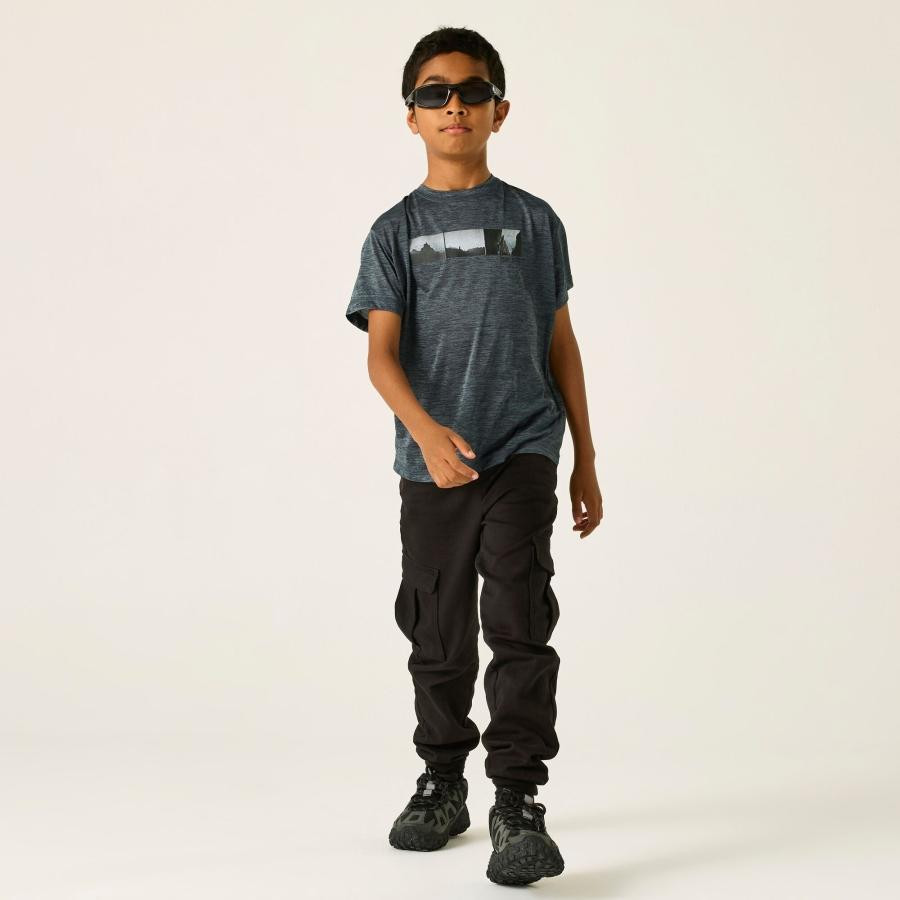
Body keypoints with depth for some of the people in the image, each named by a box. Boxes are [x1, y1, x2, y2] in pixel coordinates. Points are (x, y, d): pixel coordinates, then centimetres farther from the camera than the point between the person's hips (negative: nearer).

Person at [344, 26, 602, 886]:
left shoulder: (534, 221, 8)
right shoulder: (396, 231, 5)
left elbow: (560, 343, 12)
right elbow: (382, 353, -6)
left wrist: (586, 462, 11)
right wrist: (426, 430, -26)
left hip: (522, 456, -1)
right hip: (432, 465, 1)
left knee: (519, 627, -11)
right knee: (438, 637, 11)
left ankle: (518, 804, -4)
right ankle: (441, 784, 29)